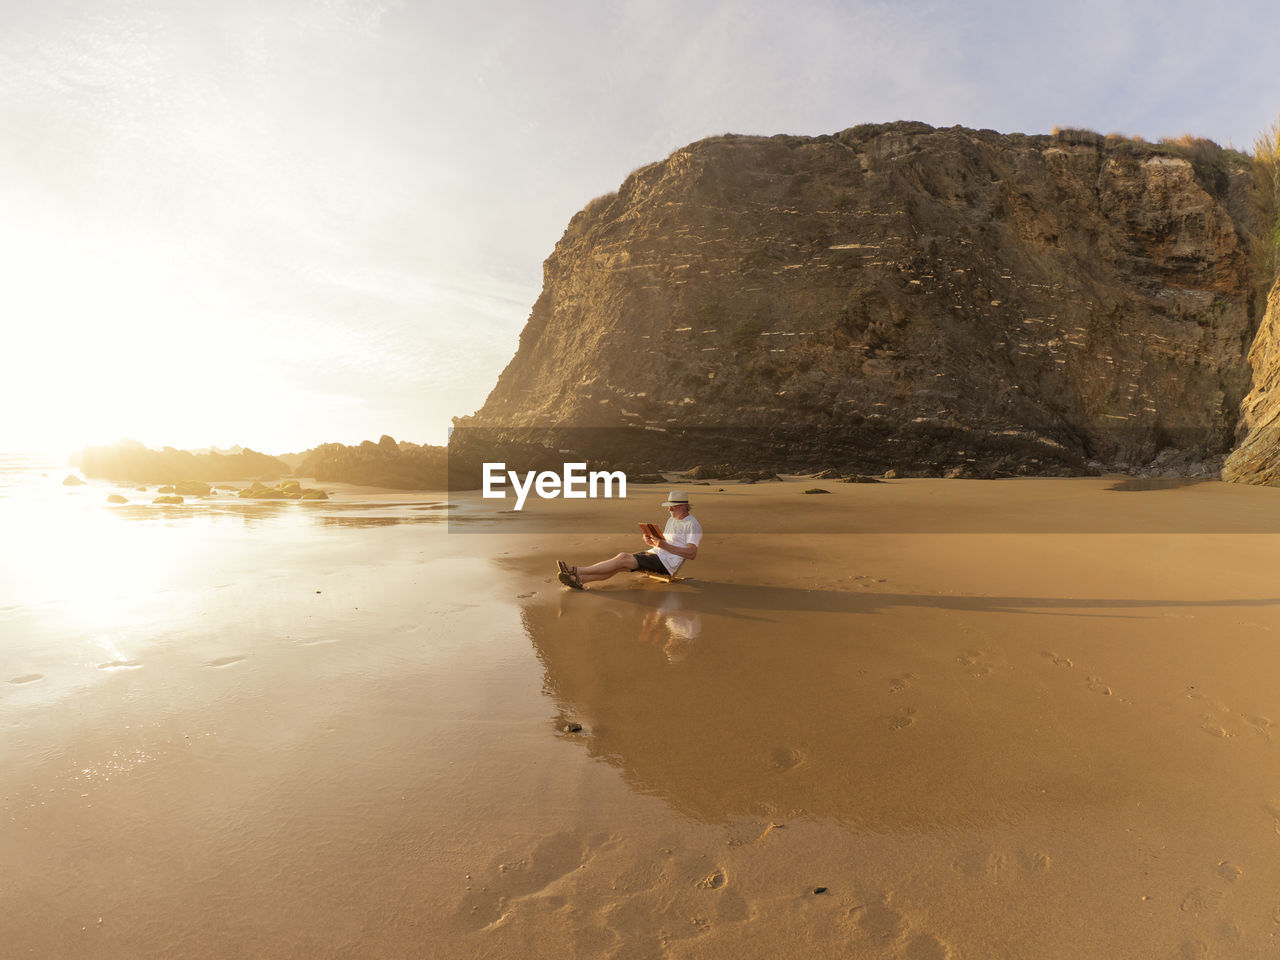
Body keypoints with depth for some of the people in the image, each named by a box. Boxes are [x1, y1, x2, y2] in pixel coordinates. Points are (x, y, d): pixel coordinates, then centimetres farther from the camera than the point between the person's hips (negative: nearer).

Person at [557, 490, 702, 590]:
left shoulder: (692, 524, -7)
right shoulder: (672, 520, 22)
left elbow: (692, 554, -17)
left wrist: (665, 545, -21)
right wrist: (652, 542, 2)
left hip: (667, 562, -9)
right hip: (655, 553, 9)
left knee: (623, 558, -22)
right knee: (619, 566, -14)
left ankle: (577, 571, -25)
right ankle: (580, 580, -26)